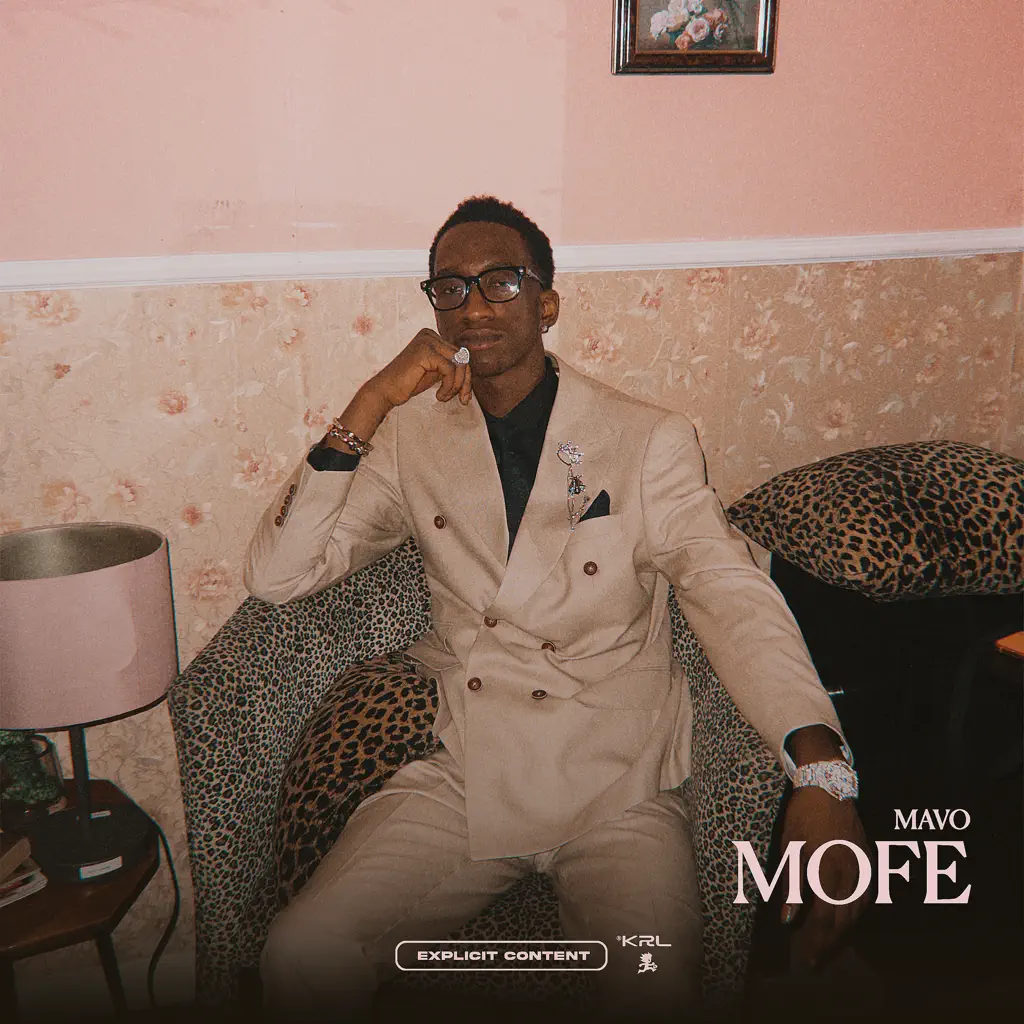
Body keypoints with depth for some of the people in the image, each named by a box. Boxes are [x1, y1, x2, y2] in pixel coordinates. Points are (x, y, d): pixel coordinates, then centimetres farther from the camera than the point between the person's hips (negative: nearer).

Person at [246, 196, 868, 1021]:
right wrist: (369, 406, -12)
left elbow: (733, 597, -13)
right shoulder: (413, 440, 6)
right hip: (460, 775, 2)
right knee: (300, 957, -17)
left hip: (618, 788, -1)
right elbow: (276, 575, -1)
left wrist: (820, 768, -30)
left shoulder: (649, 441, -1)